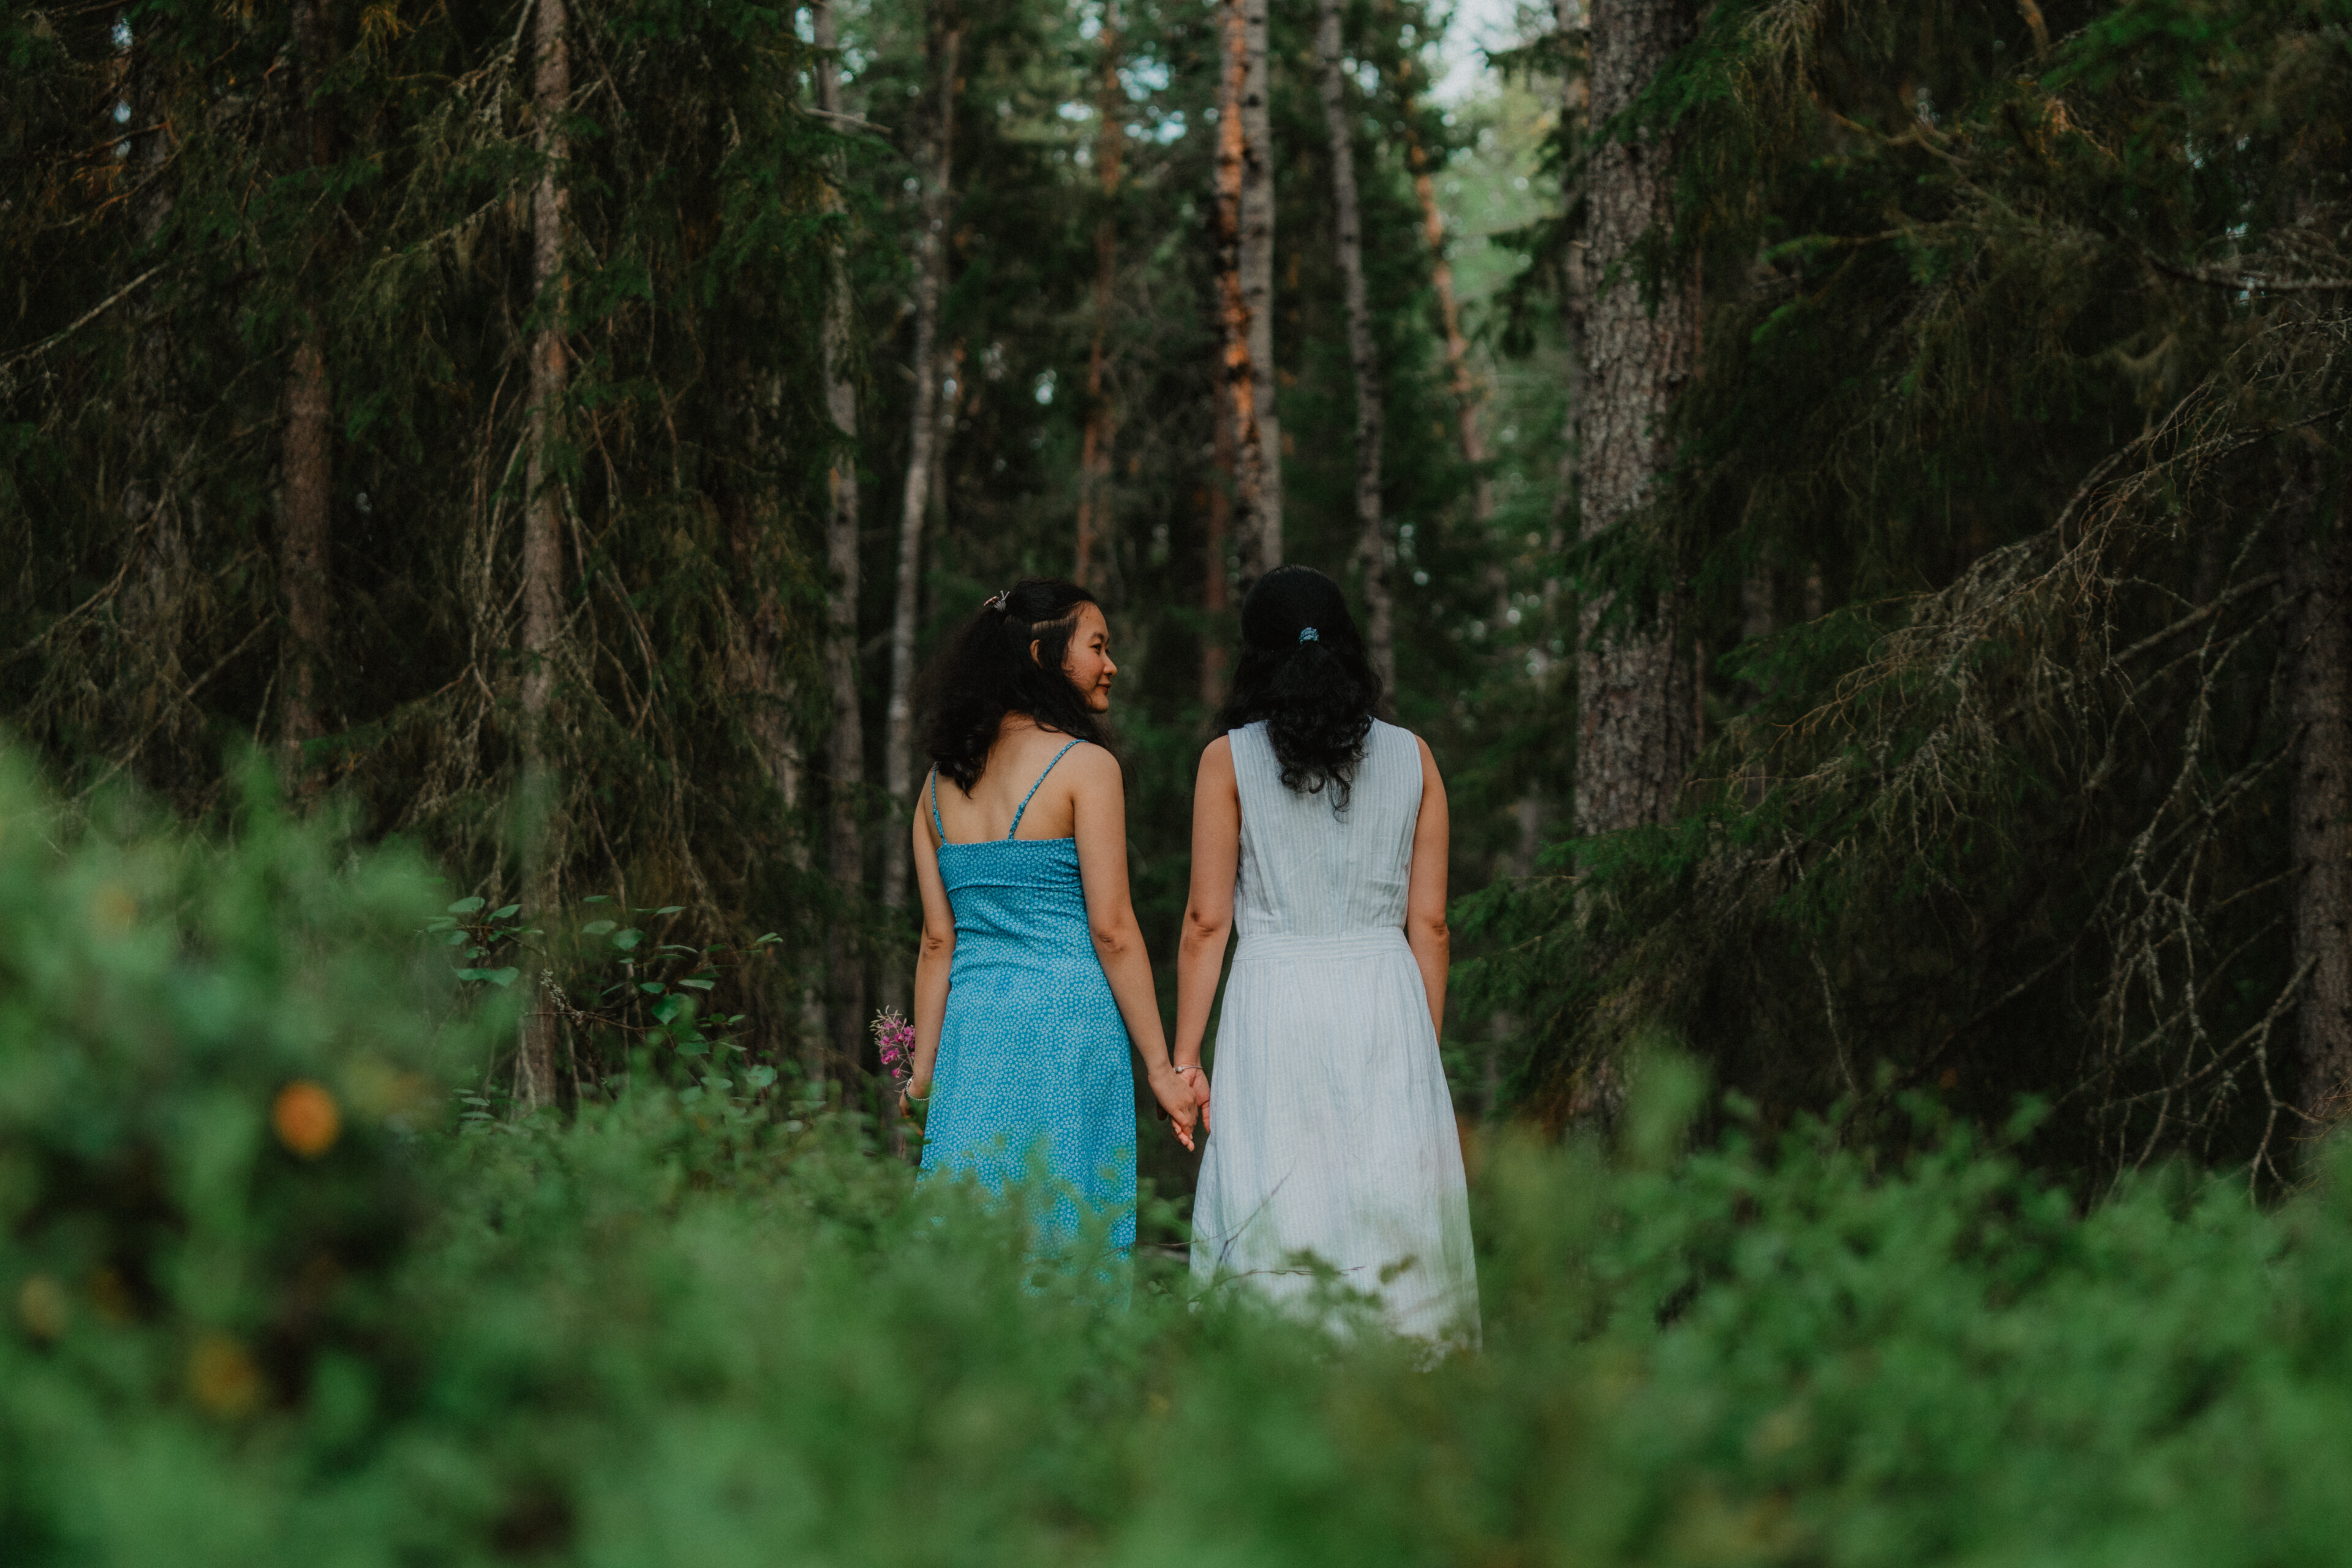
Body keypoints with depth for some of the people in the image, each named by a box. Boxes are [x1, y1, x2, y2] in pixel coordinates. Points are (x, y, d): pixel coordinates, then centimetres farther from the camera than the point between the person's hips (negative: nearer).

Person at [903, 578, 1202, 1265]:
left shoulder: (942, 781, 11)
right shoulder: (1085, 765, -6)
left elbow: (938, 939, 10)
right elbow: (1112, 930, -9)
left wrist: (924, 1070, 13)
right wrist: (1160, 1067, -5)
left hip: (972, 1029, 6)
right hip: (1068, 1027, -6)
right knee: (1068, 1257, -3)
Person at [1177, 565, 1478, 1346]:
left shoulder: (1229, 759, 1)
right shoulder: (1412, 757, 8)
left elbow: (1207, 921, -1)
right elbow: (1429, 922, 7)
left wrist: (1183, 1058, 3)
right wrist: (1424, 1050, 14)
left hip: (1273, 1000, -2)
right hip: (1385, 1000, 2)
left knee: (1274, 1228, -1)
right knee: (1394, 1220, 3)